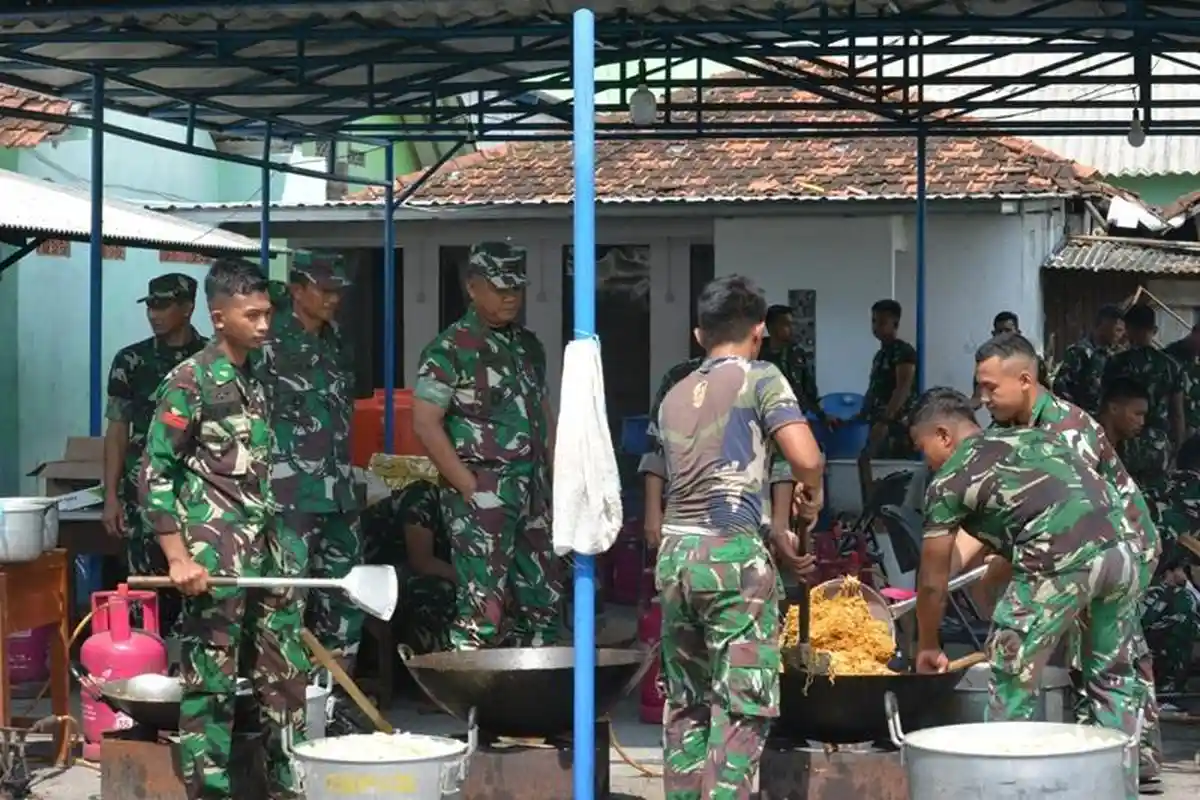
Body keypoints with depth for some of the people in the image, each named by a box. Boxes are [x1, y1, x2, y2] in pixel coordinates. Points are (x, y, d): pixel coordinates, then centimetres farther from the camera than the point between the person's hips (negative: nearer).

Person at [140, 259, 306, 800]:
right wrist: (178, 557, -15)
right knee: (211, 683, -2)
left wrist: (280, 545, 16)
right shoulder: (190, 381, -7)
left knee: (287, 673, 9)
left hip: (268, 550, 7)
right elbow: (155, 473, -10)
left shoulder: (258, 383, 13)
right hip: (215, 556, -7)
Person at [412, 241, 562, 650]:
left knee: (545, 603, 8)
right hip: (481, 496, -7)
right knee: (485, 609, -10)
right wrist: (469, 486, -15)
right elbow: (425, 423, -12)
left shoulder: (529, 346, 15)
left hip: (533, 494, 7)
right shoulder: (450, 349, -7)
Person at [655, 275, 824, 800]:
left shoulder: (675, 397, 17)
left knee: (685, 703, 14)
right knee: (741, 707, -4)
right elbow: (806, 458, -14)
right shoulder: (759, 379, -1)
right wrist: (812, 496, 8)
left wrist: (772, 539, 28)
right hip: (733, 558, -6)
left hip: (675, 553, 6)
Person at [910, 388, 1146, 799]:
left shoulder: (948, 481, 11)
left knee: (1013, 681, 11)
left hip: (1062, 561, -7)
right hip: (1123, 544, 7)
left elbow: (933, 583, 17)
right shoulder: (1030, 436, 28)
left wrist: (927, 648, 31)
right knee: (1112, 676, 20)